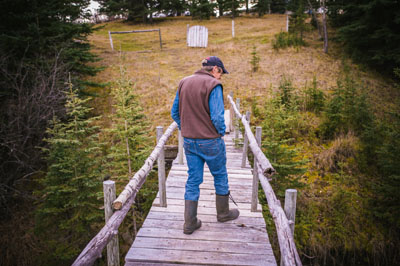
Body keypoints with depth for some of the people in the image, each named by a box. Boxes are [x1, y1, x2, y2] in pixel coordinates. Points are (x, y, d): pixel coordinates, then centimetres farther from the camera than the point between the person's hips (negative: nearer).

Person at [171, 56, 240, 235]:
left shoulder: (184, 83, 6)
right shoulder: (213, 85, -15)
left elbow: (175, 113, 10)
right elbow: (217, 117, -21)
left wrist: (186, 130, 14)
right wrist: (221, 132, -2)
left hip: (189, 141, 6)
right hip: (210, 142, -5)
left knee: (193, 180, 12)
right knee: (220, 176, 16)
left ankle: (190, 223, 17)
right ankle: (223, 213, 34)